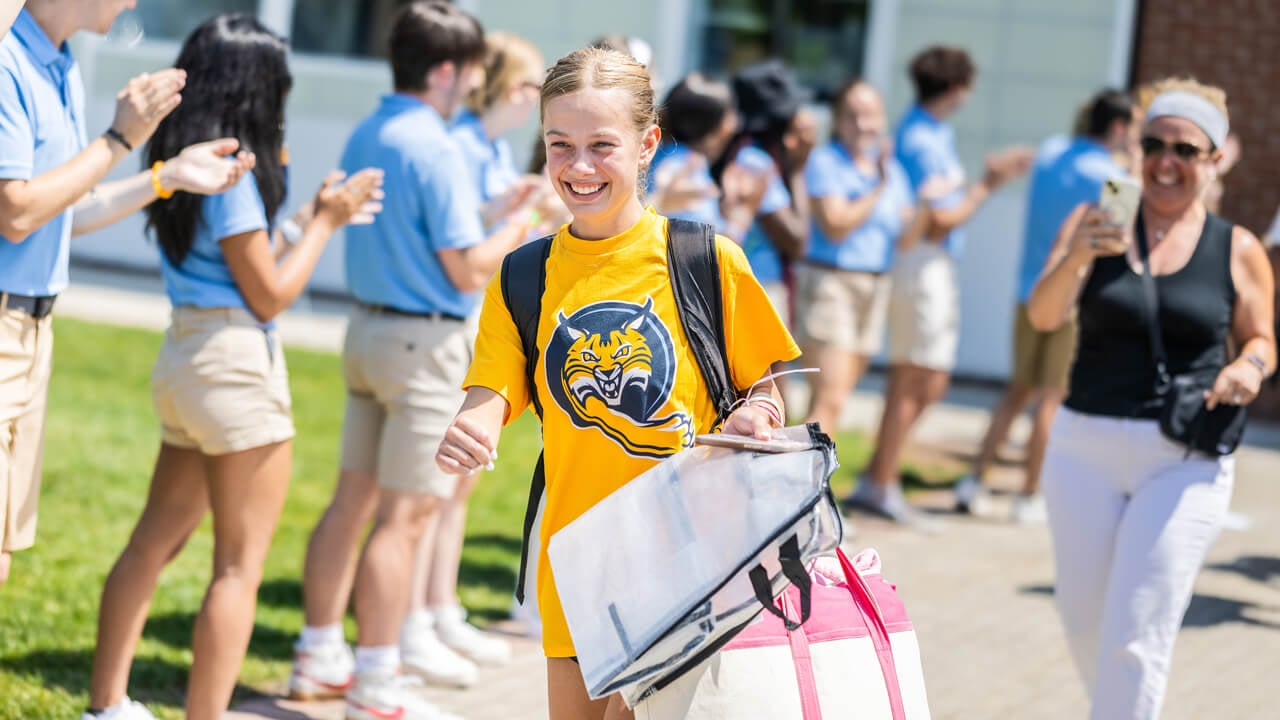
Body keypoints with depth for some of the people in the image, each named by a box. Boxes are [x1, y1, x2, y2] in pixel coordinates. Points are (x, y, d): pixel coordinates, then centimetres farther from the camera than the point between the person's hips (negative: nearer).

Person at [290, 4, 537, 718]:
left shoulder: (365, 137, 9)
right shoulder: (436, 150, -18)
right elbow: (468, 269, -18)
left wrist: (495, 208, 19)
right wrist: (519, 228, 0)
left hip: (369, 329, 9)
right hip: (427, 340, -9)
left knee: (353, 500, 14)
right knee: (404, 517, -4)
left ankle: (321, 657, 21)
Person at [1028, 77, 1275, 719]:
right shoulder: (1094, 222, 1)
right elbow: (1043, 315, -12)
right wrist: (1076, 256, -32)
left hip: (1185, 461, -2)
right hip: (1084, 448, 2)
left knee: (1136, 640, -8)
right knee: (1083, 619, 12)